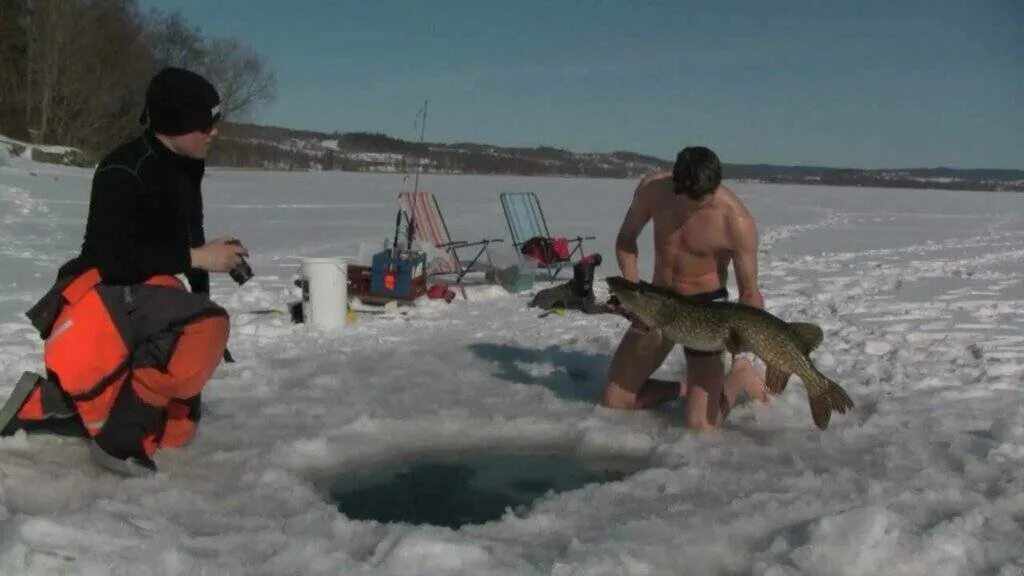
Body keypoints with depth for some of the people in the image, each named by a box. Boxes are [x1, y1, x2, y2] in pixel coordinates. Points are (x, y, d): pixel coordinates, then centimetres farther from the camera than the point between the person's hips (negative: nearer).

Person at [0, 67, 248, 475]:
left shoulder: (184, 169, 10)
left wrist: (201, 299, 13)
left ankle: (48, 400, 18)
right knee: (206, 329, -36)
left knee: (174, 429, 13)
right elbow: (114, 257, -25)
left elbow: (186, 240, 18)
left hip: (145, 297, 9)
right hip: (105, 297, -9)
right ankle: (119, 438, -23)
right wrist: (196, 258, -22)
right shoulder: (124, 171, -17)